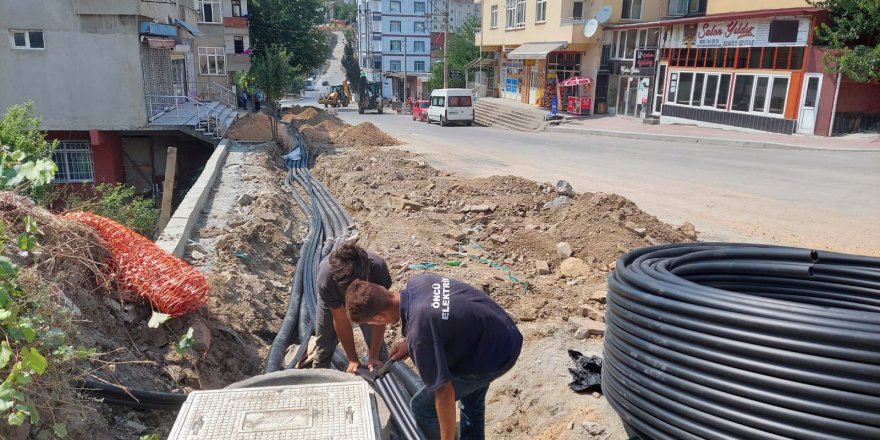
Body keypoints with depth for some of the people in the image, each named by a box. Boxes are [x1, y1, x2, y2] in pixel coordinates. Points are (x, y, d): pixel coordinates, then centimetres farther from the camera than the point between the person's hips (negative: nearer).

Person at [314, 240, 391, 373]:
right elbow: (341, 320, -27)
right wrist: (353, 360, -21)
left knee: (377, 345, -5)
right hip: (332, 297, 0)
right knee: (324, 343, 8)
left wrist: (373, 356, -29)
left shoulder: (378, 268, -42)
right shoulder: (325, 279, -42)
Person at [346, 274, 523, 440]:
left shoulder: (419, 333, -34)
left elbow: (445, 394, -27)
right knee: (471, 398, 33)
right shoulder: (417, 281, -10)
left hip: (493, 357, -8)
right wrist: (409, 344, 10)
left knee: (423, 406, 4)